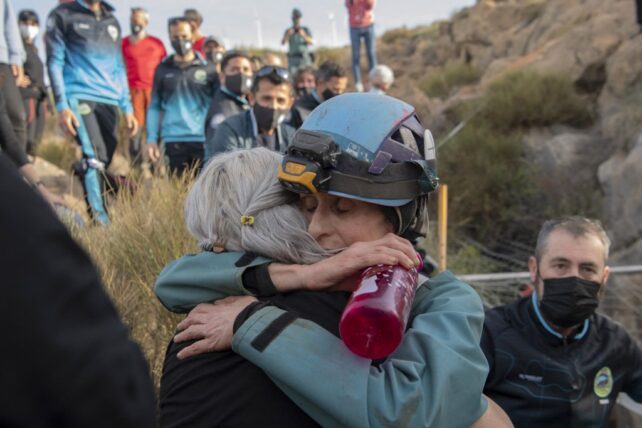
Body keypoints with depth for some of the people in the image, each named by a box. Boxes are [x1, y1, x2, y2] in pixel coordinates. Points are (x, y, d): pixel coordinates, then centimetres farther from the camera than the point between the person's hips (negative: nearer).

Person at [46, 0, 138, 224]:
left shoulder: (112, 21, 21)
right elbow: (55, 62, 1)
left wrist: (127, 108, 15)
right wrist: (62, 105, -9)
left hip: (109, 101, 6)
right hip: (79, 96, -6)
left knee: (105, 161, 2)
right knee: (95, 156, -20)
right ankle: (99, 218, -20)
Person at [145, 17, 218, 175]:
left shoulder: (208, 68, 5)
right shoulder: (163, 69, 9)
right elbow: (155, 106, 11)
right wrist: (151, 138, 2)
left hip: (203, 139, -1)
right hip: (173, 141, 1)